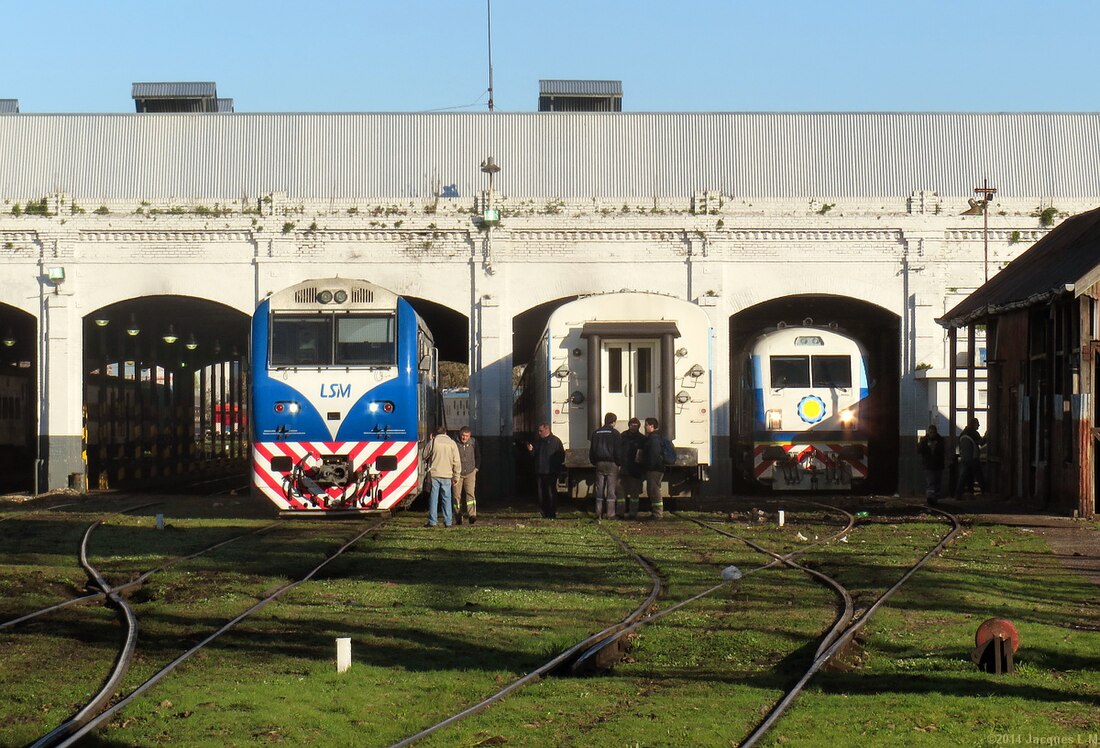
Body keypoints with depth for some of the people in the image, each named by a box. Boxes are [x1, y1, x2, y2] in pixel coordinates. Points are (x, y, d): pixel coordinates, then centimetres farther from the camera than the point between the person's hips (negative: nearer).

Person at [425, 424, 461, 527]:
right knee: (446, 498, 8)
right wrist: (456, 476, 9)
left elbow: (426, 456, 8)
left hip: (434, 473, -1)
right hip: (447, 474, 1)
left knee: (433, 498, 2)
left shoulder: (433, 441, -1)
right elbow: (456, 461, 2)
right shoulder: (451, 443, 3)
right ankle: (448, 521, 7)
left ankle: (432, 521, -1)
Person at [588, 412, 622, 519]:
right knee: (611, 489, -2)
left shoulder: (596, 433, 9)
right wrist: (619, 463, 1)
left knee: (599, 489, 8)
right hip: (612, 464, -4)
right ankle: (610, 514, -5)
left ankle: (599, 513, 5)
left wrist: (594, 462, 18)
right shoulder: (615, 433, -6)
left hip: (599, 463, 4)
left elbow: (591, 450, 12)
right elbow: (619, 451, -7)